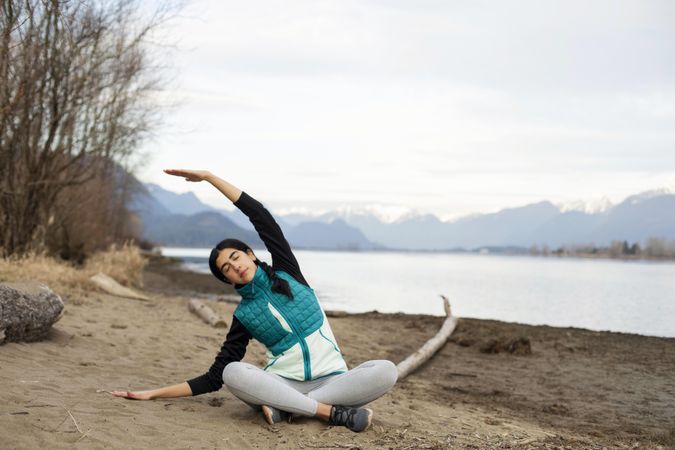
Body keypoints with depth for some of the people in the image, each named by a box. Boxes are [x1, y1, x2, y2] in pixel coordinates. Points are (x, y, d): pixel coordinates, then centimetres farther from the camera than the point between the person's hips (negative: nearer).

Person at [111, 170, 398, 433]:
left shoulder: (286, 271, 6)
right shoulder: (244, 316, 7)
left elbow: (261, 216, -2)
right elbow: (214, 378, 6)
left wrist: (208, 176, -3)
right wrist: (155, 393, -1)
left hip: (331, 380, 0)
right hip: (282, 383, 0)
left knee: (386, 371, -29)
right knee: (233, 373, -31)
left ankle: (284, 408, -26)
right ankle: (334, 413, -32)